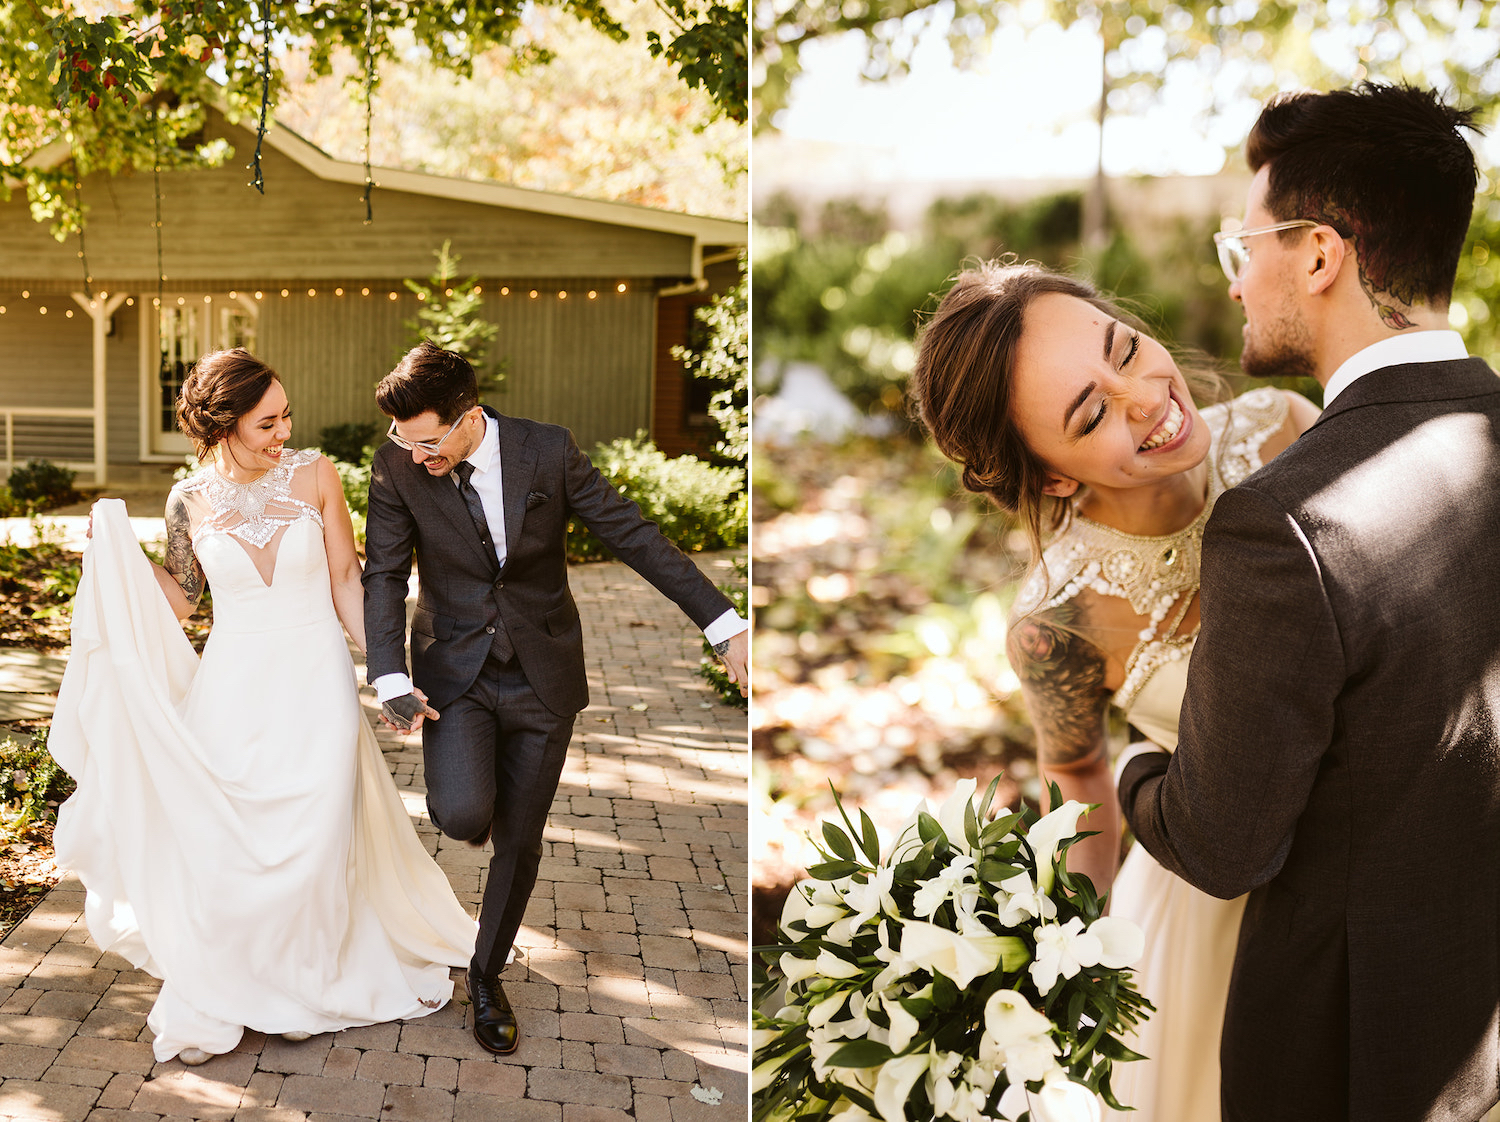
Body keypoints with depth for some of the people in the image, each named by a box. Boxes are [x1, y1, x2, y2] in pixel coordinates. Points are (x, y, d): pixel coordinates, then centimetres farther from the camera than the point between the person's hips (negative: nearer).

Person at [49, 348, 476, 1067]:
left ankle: (299, 987, 28)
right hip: (232, 690, 1)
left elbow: (346, 582, 1)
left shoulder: (313, 476, -4)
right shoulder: (191, 501, -1)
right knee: (219, 845, 1)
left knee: (312, 844, 2)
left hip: (315, 684, -1)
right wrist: (118, 546, -4)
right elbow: (176, 601, 9)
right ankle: (215, 999, 22)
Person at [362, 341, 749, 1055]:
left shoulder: (548, 451, -13)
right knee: (462, 817, -22)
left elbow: (633, 535, -8)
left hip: (542, 675, 0)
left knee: (519, 842, 7)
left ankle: (487, 975, 31)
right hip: (455, 672, 0)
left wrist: (723, 624, -10)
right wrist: (391, 677, -21)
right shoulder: (397, 468, -11)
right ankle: (473, 797, 18)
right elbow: (384, 577, -6)